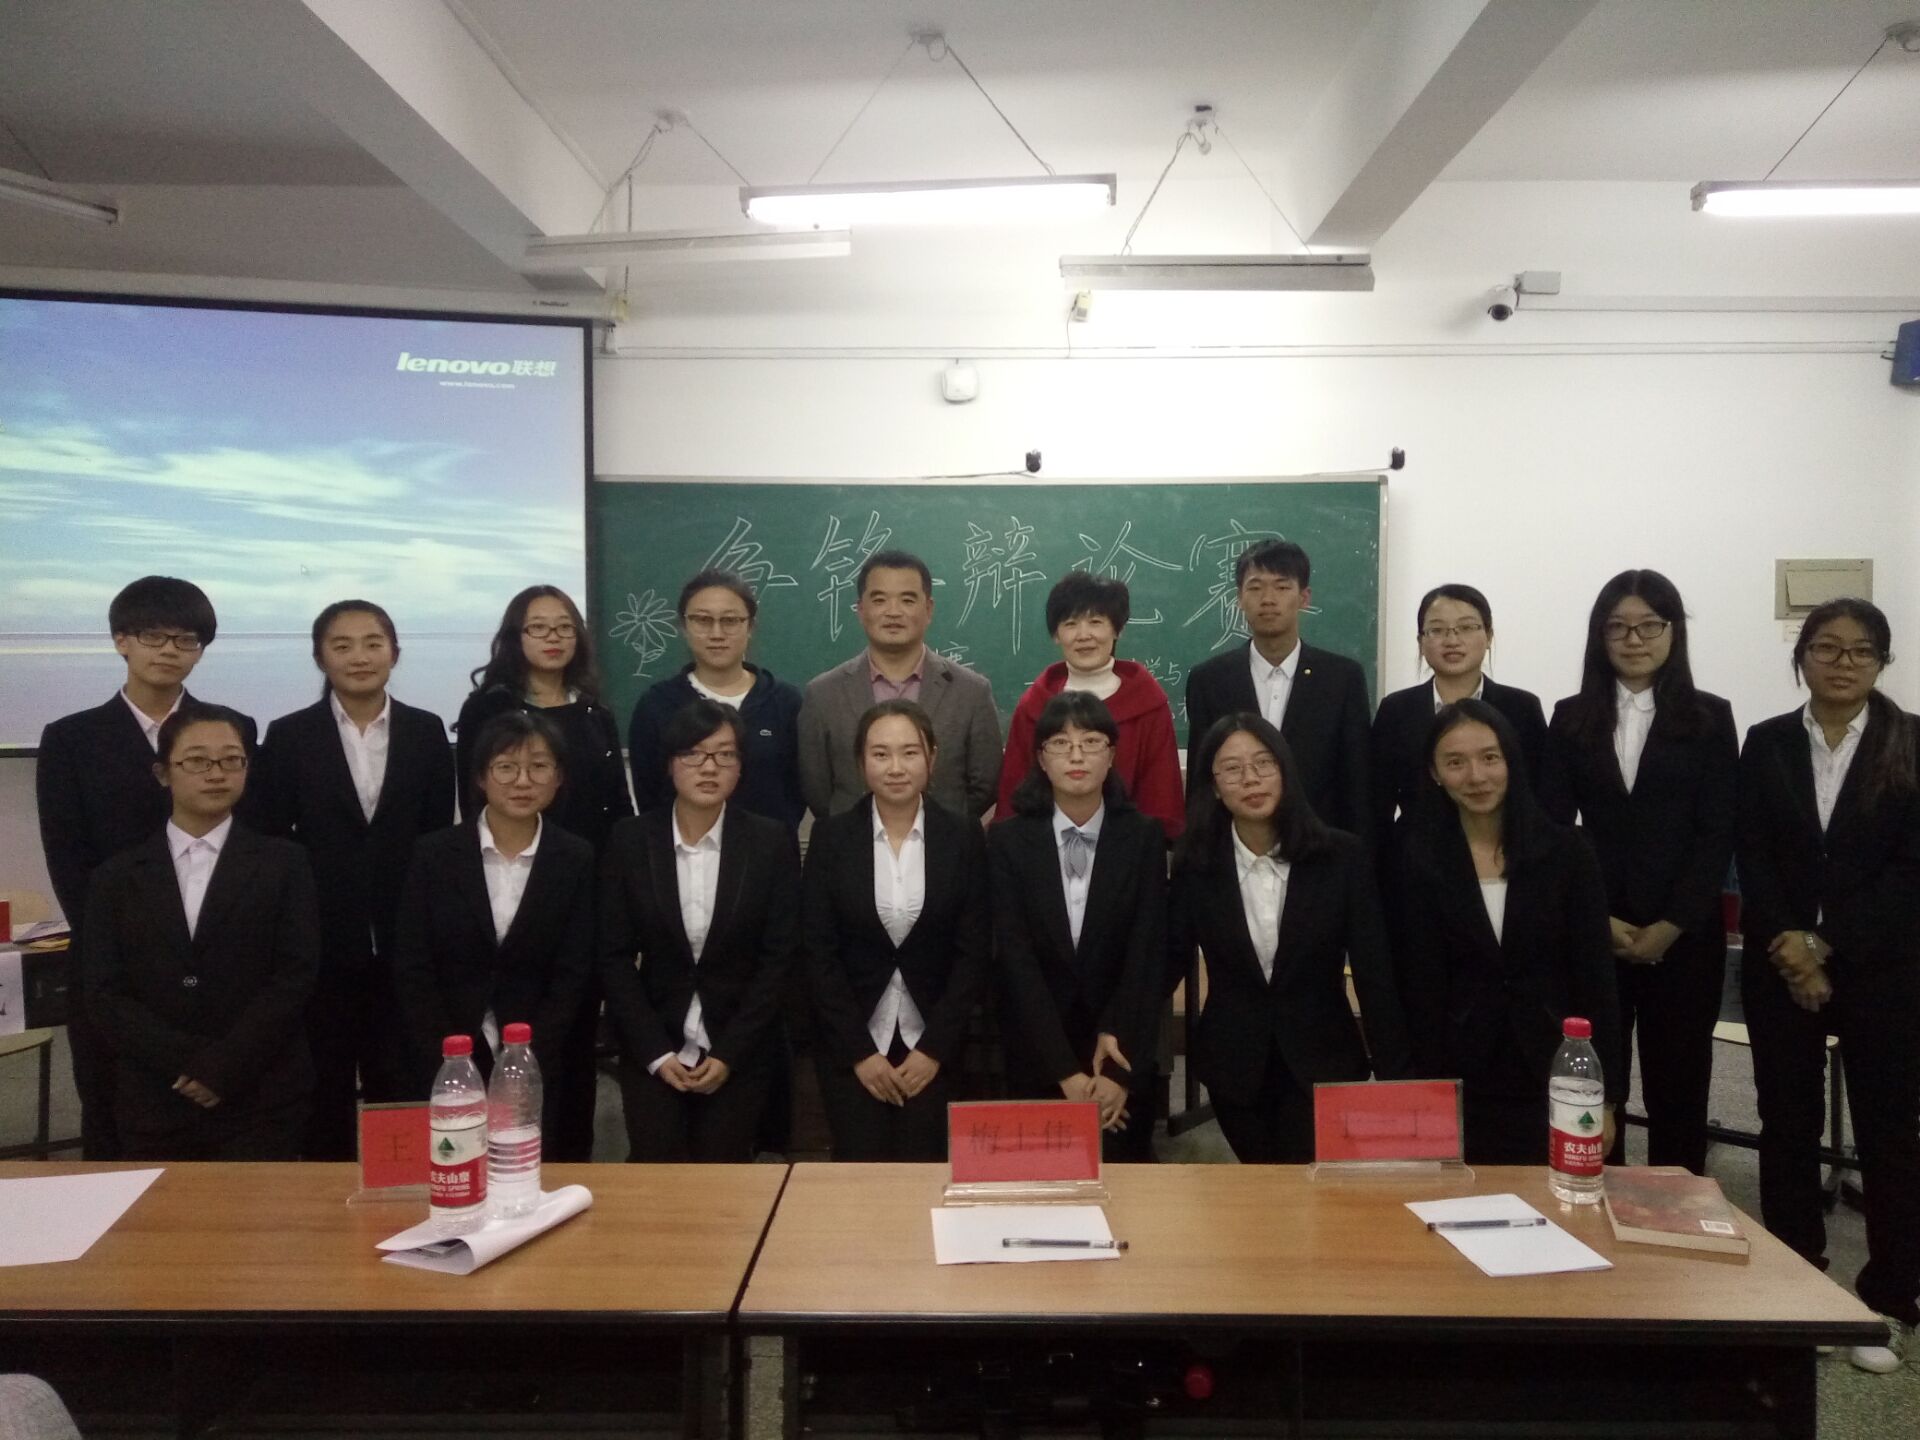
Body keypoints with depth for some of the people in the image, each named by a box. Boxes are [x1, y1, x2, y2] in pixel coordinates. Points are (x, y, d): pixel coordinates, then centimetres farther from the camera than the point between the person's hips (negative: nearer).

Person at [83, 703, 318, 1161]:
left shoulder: (282, 864, 4)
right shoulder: (118, 877, 8)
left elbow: (296, 975, -5)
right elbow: (105, 993, 1)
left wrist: (223, 1067, -13)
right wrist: (185, 1064, -11)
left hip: (261, 1100, -2)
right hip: (153, 1102, 2)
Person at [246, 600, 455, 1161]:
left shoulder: (426, 732, 2)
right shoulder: (288, 736, -2)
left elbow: (439, 839, 4)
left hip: (403, 944, 1)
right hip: (320, 944, -1)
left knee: (401, 1091, 9)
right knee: (323, 1093, 11)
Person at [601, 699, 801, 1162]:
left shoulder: (771, 841, -5)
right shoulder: (629, 840, -3)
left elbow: (780, 955, -5)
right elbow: (615, 956, -2)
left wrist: (729, 1054, -9)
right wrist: (657, 1054, -9)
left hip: (740, 1054, -1)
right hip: (652, 1053, 1)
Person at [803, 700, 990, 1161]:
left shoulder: (963, 837, -3)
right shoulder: (830, 836, -4)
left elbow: (974, 950, -3)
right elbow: (817, 952, -5)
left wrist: (935, 1048, -8)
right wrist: (860, 1051, -9)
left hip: (930, 1040, 1)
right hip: (850, 1042, 0)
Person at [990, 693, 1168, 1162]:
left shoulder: (1144, 836, -3)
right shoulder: (1008, 839, -5)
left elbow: (1148, 954, -7)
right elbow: (1015, 957, -10)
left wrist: (1120, 1068, -16)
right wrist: (1066, 1072, -17)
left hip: (1123, 1052, 0)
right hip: (1036, 1054, 0)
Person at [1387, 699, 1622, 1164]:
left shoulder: (1565, 851, 0)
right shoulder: (1416, 858, -3)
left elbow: (1594, 976, 0)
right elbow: (1419, 987, -5)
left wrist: (1605, 1097, -3)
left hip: (1552, 1080, 1)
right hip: (1456, 1083, -1)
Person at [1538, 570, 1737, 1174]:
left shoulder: (1710, 717, 3)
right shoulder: (1571, 717, 6)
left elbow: (1718, 833, -2)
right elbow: (1552, 827, 2)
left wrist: (1668, 928, -9)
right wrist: (1600, 920, -7)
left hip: (1683, 934, 0)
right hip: (1592, 932, 1)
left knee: (1678, 1087, 6)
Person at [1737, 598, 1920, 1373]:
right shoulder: (1766, 744, 6)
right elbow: (1752, 860, 1)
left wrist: (1827, 944, -13)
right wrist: (1788, 947, -12)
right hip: (1780, 967, 2)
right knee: (1787, 1126, 8)